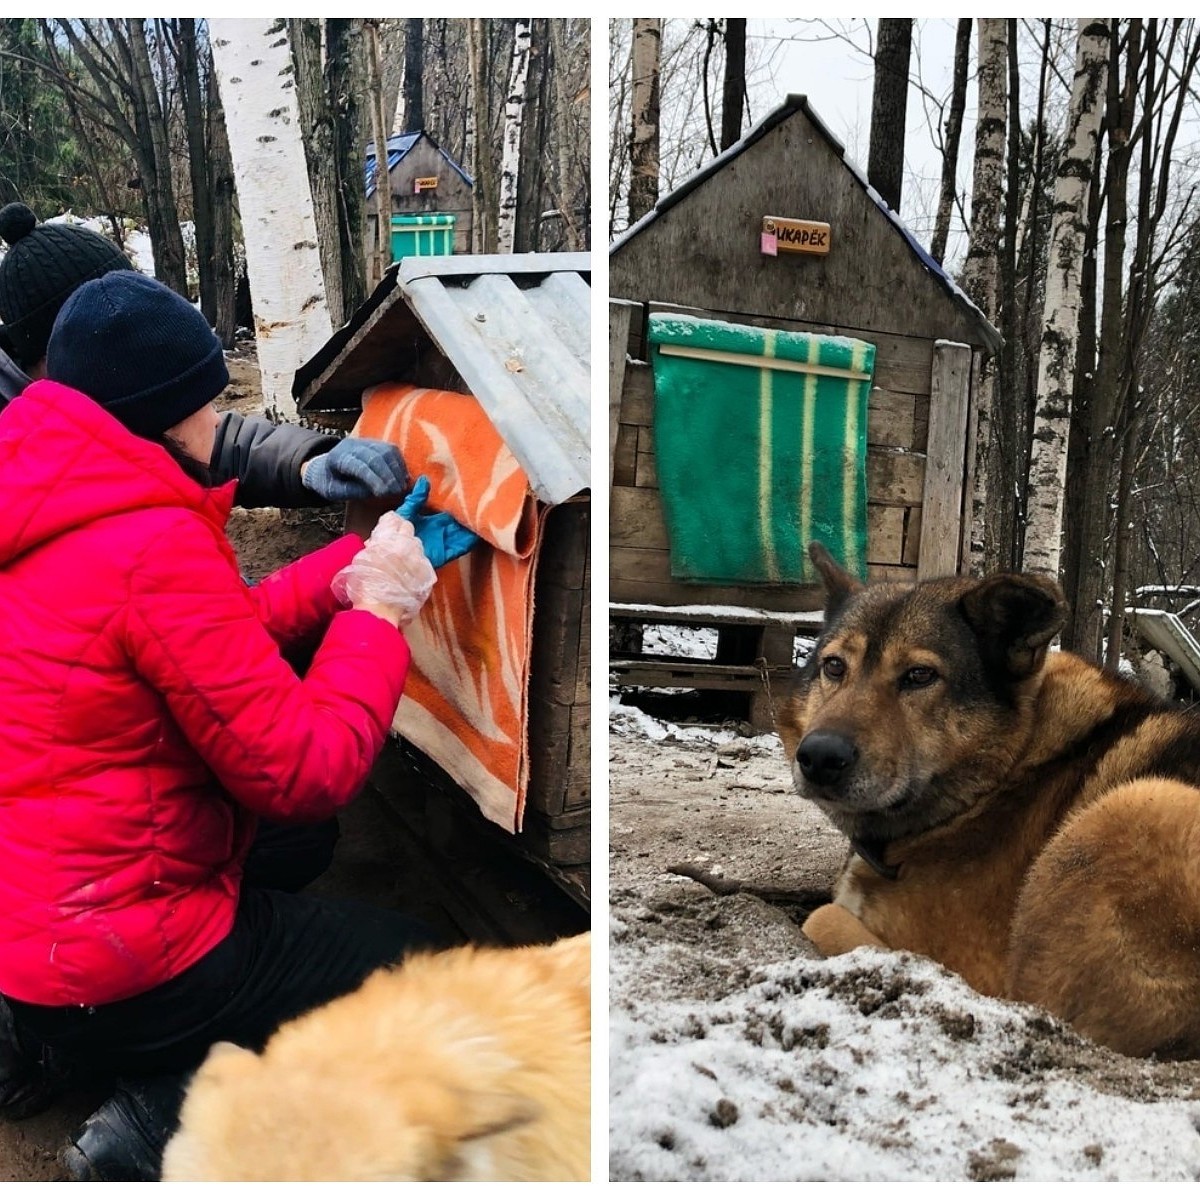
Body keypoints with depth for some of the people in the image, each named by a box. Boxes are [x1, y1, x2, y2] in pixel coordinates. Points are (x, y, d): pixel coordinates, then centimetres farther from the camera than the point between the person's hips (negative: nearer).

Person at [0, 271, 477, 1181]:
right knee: (415, 963, 8)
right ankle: (168, 1113, -3)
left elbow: (223, 632, 8)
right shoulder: (156, 549, -26)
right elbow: (306, 772, -23)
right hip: (111, 966, -9)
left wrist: (364, 561, 4)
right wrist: (380, 608, -11)